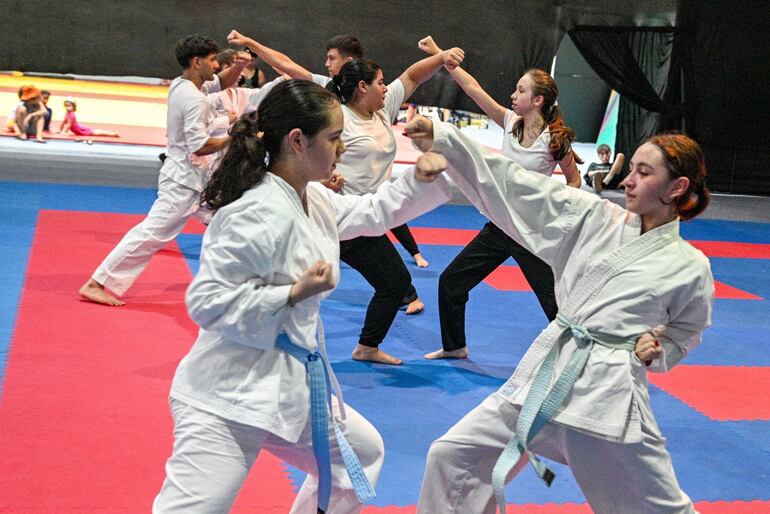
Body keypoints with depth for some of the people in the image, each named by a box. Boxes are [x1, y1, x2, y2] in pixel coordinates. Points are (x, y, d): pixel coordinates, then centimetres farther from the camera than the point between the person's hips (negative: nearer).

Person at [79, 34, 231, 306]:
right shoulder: (194, 100, -21)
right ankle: (96, 284, -8)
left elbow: (222, 82, 21)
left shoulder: (179, 85, 7)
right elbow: (200, 146, -25)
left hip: (196, 176, 10)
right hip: (184, 180, -10)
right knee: (151, 233, -10)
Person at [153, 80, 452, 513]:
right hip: (229, 398, -10)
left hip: (292, 386, 10)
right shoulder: (260, 214, -22)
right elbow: (207, 301, -23)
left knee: (363, 453, 27)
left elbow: (375, 213, 23)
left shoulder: (314, 201, 7)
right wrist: (295, 294, -22)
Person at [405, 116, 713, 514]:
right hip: (544, 374, 4)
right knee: (453, 456, 4)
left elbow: (683, 335, 15)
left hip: (608, 395, -3)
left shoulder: (690, 268, -2)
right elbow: (519, 188, -2)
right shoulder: (595, 218, 2)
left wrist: (657, 352, -8)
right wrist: (443, 140, -8)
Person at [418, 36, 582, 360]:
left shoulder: (555, 140, -13)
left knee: (555, 302, -3)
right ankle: (454, 346, 30)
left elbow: (574, 181, 1)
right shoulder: (510, 122, 0)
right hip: (500, 225, 6)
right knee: (451, 281, 11)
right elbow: (472, 87, -2)